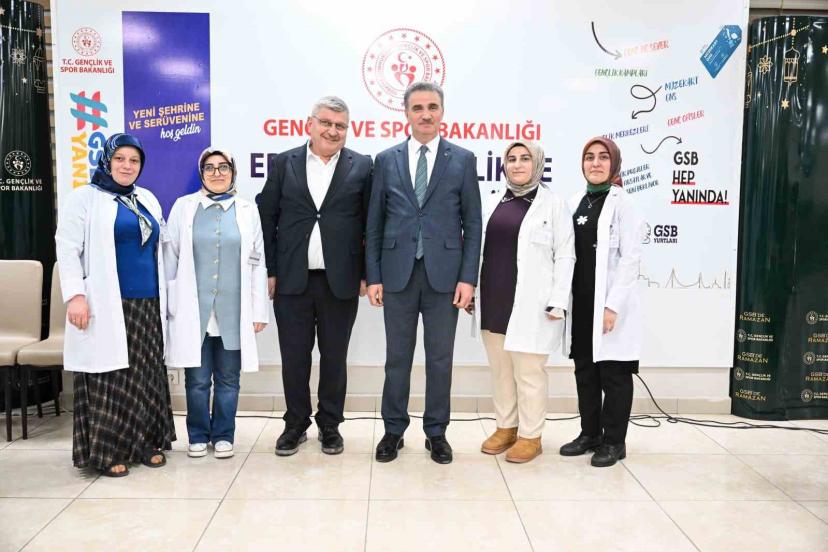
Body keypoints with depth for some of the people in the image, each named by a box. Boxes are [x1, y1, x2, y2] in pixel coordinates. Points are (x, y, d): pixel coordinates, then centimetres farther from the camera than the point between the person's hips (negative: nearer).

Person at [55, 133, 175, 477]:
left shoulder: (147, 199, 17)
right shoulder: (84, 198, 0)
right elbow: (67, 249, -7)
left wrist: (164, 296, 18)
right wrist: (75, 294, -17)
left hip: (147, 304, 6)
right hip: (107, 307, -6)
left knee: (146, 376, 9)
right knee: (110, 378, -3)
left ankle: (145, 443, 19)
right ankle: (105, 451, 8)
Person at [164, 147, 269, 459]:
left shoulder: (247, 210, 7)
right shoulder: (183, 206, 6)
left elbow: (258, 262, 6)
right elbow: (170, 258, 6)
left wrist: (259, 310, 3)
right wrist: (166, 303, 2)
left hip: (233, 310, 1)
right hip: (193, 309, 0)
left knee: (228, 379, 8)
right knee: (197, 379, 4)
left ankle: (223, 436, 22)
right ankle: (198, 436, 22)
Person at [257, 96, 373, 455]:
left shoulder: (362, 166, 2)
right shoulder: (284, 164, 5)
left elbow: (371, 223, 2)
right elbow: (266, 218, 5)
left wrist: (367, 274, -2)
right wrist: (268, 271, 0)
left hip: (341, 280, -1)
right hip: (292, 279, 1)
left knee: (334, 357, 10)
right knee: (294, 357, 9)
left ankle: (330, 424, 26)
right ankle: (296, 424, 26)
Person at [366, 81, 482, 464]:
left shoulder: (463, 160, 4)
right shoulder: (387, 160, 7)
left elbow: (472, 224, 2)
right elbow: (375, 223, 6)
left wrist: (468, 277, -6)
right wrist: (373, 276, 1)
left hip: (444, 273, -1)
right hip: (397, 273, 1)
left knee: (440, 358, 8)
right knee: (397, 357, 9)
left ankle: (436, 433, 22)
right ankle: (394, 430, 24)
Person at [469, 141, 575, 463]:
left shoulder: (553, 204, -3)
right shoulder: (494, 203, 11)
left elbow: (565, 256, -6)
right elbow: (481, 249, 13)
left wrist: (557, 302, -12)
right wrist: (472, 291, 10)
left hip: (530, 305, -5)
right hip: (493, 302, 5)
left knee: (528, 372, 1)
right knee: (500, 370, 13)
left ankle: (530, 436, 15)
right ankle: (505, 427, 27)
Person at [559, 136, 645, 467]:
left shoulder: (621, 202, -6)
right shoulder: (576, 202, 11)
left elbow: (631, 257, -12)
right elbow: (570, 253, 11)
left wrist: (613, 305, -17)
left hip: (609, 304, -6)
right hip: (581, 302, 6)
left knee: (613, 372, 3)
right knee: (585, 369, 13)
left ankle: (614, 441, 16)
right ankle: (590, 433, 26)